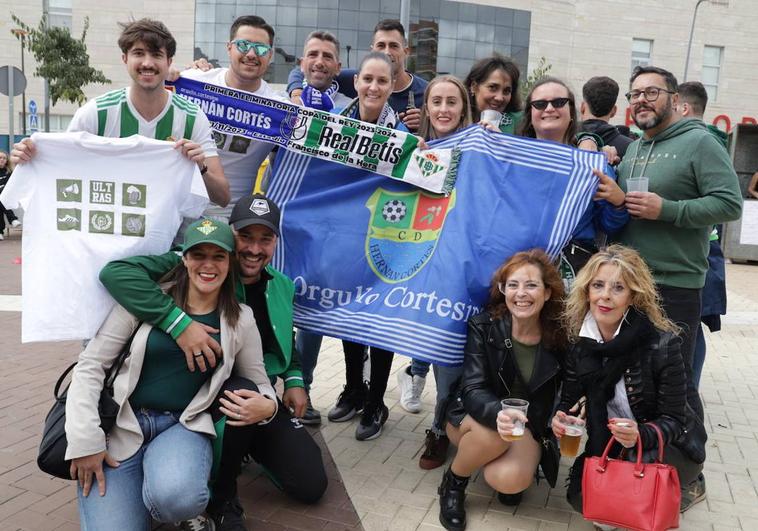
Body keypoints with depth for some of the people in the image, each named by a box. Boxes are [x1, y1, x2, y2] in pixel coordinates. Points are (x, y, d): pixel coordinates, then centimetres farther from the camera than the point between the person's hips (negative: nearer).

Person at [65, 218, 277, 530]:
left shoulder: (241, 320, 2)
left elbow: (258, 382, 13)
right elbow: (90, 365, -2)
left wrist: (267, 406, -12)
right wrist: (85, 440, -10)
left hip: (184, 426, 0)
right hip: (122, 423, 0)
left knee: (175, 497, -32)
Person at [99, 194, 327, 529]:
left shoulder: (282, 286, 4)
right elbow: (116, 272, -30)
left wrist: (294, 380, 3)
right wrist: (179, 322, -37)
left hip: (263, 398, 6)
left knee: (311, 485, -3)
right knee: (245, 389, -40)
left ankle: (247, 448, 27)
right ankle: (220, 499, -11)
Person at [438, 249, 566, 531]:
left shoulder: (560, 336, -12)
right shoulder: (483, 326, -17)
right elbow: (472, 390, -24)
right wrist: (498, 414, -46)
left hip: (529, 427, 1)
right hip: (475, 418, 0)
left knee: (510, 480, -30)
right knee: (493, 434, -36)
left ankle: (504, 474, 10)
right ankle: (453, 483, -4)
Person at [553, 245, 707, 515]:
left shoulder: (661, 342, -23)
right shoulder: (578, 339, -11)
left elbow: (673, 419, -19)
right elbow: (569, 398, -3)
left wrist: (640, 435, -40)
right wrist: (560, 419, -26)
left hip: (670, 445, -3)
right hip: (609, 443, 4)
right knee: (581, 497, -16)